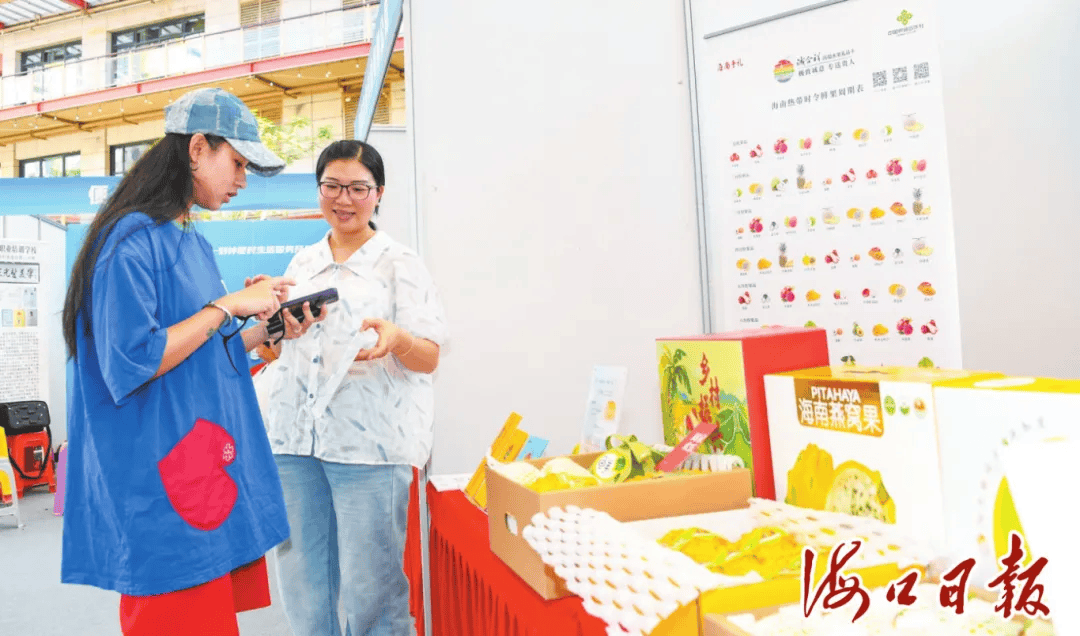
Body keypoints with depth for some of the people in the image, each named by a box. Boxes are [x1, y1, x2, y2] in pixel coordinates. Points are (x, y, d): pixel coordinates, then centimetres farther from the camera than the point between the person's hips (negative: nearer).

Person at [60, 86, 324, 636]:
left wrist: (266, 330, 6)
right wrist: (228, 307, -16)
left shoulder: (192, 243, 15)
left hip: (209, 470, 9)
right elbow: (131, 363, -22)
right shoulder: (132, 239, -12)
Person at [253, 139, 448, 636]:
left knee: (370, 587, -1)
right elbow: (279, 349, 21)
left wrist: (397, 339, -26)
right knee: (301, 584, 10)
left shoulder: (399, 263, 2)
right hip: (295, 437, 5)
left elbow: (430, 358, -5)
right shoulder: (303, 263, 16)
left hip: (368, 441, -4)